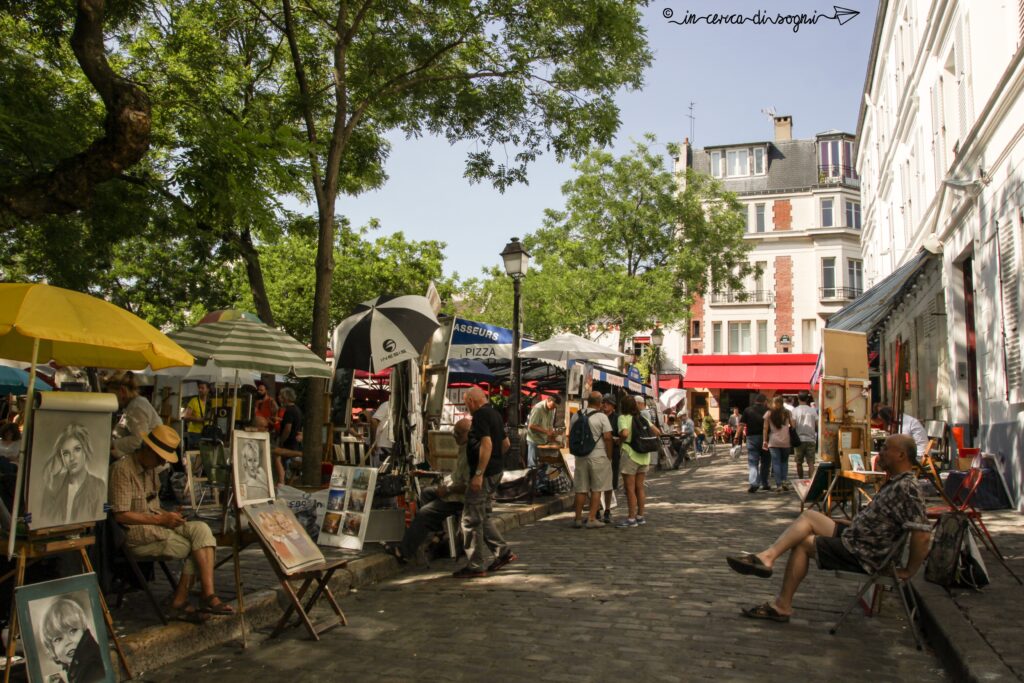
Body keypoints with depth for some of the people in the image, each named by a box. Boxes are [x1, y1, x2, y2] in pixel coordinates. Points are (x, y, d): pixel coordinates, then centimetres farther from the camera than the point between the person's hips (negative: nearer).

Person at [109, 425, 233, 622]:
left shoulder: (151, 469, 16)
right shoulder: (122, 469, -12)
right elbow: (120, 515, -18)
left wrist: (166, 515, 2)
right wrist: (160, 519, -18)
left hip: (155, 526, 8)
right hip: (136, 534, -8)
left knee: (201, 529, -19)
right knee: (200, 548, -18)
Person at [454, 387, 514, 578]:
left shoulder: (480, 415, -15)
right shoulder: (494, 414, 15)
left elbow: (486, 444, -26)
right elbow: (505, 443, 23)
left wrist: (479, 473, -26)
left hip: (485, 474, -10)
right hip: (496, 471, 10)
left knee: (471, 519, -2)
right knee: (481, 516, 19)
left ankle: (475, 566, 4)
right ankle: (503, 551, 19)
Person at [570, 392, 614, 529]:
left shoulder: (576, 416, 6)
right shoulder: (601, 417, -9)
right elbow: (607, 437, -12)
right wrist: (609, 457, -3)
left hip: (580, 456, 5)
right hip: (598, 456, -4)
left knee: (581, 489, 11)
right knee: (597, 489, 4)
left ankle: (578, 519, 14)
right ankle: (592, 519, 3)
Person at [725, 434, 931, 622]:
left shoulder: (906, 488, -23)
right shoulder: (897, 482, 8)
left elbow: (923, 535, -29)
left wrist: (909, 571, -20)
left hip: (862, 554, -9)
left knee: (802, 543, -3)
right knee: (809, 516, 7)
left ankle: (782, 605, 7)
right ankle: (768, 556, -6)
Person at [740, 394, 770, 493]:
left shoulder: (748, 410, 3)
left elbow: (741, 424, -4)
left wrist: (737, 436, -3)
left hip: (752, 437, 0)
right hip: (764, 438, 0)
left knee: (752, 462, -1)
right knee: (765, 462, 16)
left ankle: (753, 483, -19)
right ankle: (764, 484, 23)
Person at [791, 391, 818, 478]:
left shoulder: (795, 410, -3)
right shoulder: (813, 411, 3)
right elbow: (817, 425, 2)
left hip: (800, 439, -1)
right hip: (811, 439, 1)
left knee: (799, 462, 11)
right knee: (811, 463, -1)